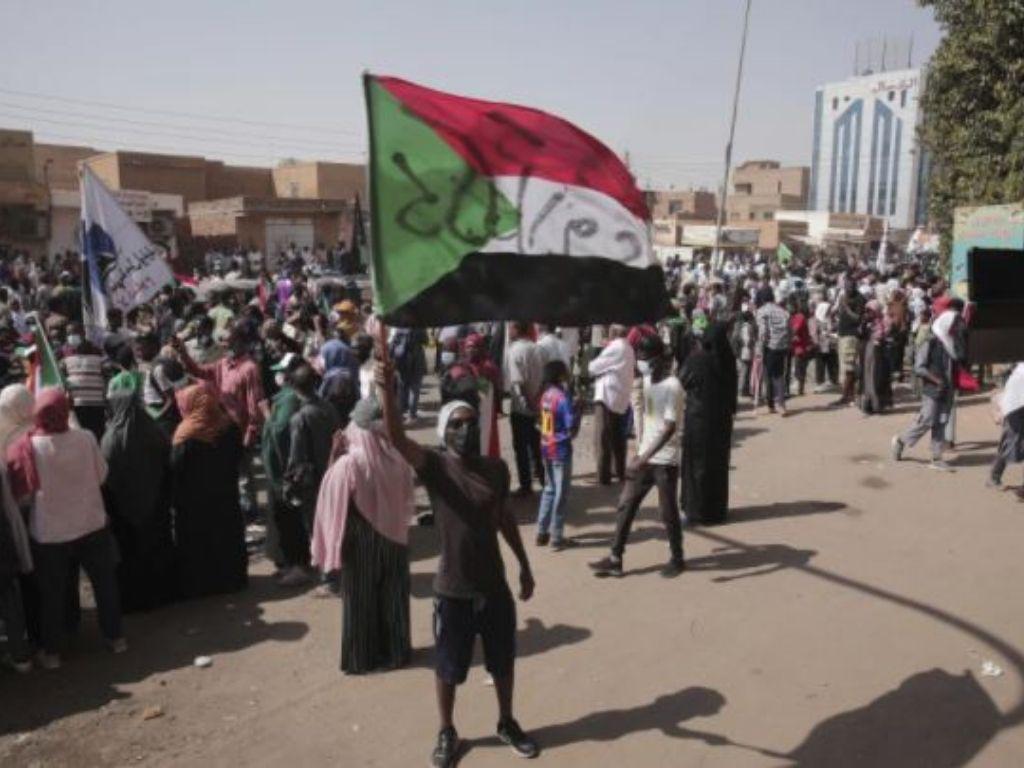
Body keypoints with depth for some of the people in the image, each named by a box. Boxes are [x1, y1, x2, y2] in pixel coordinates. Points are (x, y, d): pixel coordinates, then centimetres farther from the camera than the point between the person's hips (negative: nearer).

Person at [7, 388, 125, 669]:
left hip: (49, 533, -1)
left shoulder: (25, 447, -19)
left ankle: (52, 652, 27)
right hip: (92, 525, 2)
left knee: (52, 593, 15)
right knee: (104, 583, 18)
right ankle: (115, 637, 30)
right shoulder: (86, 438, -14)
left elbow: (22, 496, -10)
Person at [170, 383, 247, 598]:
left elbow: (176, 472, -13)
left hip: (194, 502, -5)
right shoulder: (229, 427, -3)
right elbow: (237, 460, 8)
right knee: (226, 536, 16)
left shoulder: (187, 435, -18)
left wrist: (175, 500, -4)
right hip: (226, 498, 5)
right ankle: (230, 578, 25)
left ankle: (198, 585, 15)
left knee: (197, 542, 7)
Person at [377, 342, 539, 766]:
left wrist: (524, 565, 16)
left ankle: (507, 723, 45)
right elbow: (397, 437, -33)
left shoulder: (496, 469, -3)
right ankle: (447, 733, 40)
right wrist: (387, 391, -50)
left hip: (494, 585, 3)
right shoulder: (435, 466, -15)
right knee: (448, 668, 15)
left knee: (503, 662, 20)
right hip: (452, 590, -3)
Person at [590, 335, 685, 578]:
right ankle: (615, 559, 13)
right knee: (625, 505, 6)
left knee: (668, 512, 5)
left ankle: (677, 559, 25)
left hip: (665, 460, -8)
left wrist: (645, 457, -31)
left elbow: (670, 428, -25)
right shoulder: (647, 380, 7)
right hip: (645, 456, 8)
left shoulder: (672, 386, -19)